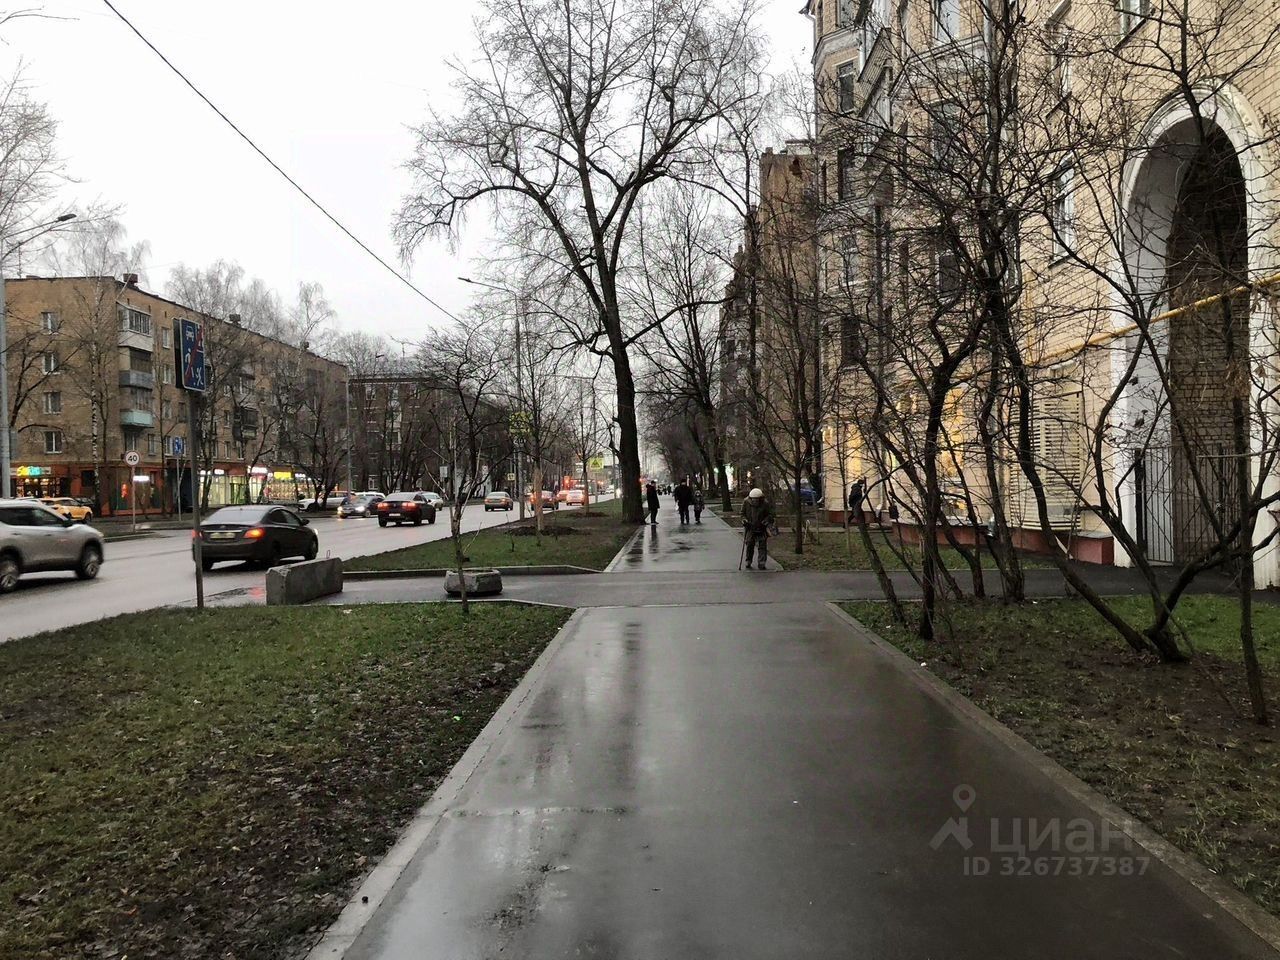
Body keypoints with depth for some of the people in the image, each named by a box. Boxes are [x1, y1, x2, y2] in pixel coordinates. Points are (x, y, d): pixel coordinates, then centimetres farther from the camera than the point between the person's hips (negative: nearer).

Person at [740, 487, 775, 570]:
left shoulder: (766, 504, -11)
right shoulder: (746, 502, -6)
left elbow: (770, 514, 0)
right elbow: (743, 513, 9)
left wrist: (766, 521, -16)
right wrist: (744, 520, -8)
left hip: (762, 528, -1)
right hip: (750, 528, 1)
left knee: (762, 545, -3)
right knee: (749, 545, 4)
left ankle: (762, 564, 0)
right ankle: (748, 562, 18)